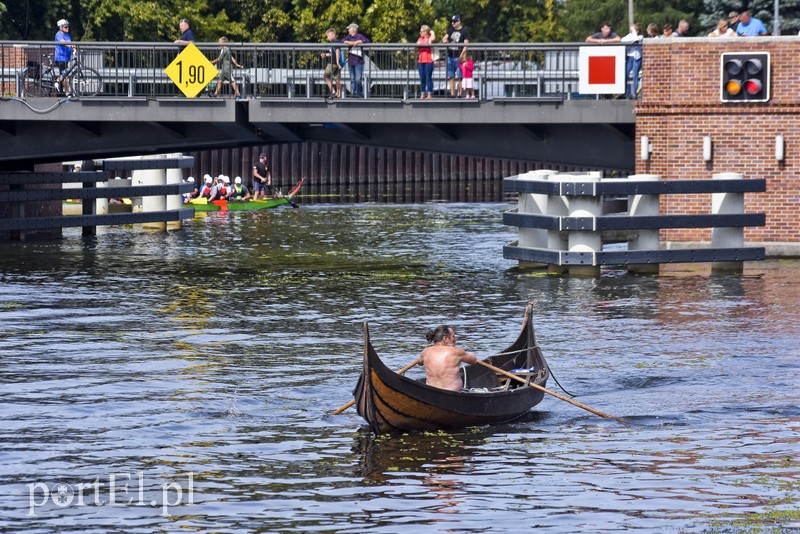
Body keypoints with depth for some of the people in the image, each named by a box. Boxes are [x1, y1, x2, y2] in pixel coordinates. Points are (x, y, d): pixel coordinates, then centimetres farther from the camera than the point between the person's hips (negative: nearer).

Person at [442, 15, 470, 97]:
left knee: (459, 77, -5)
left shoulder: (464, 31, 0)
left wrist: (462, 55, -16)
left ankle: (460, 94, -3)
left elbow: (466, 44, -5)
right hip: (450, 56, 5)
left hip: (458, 56, -5)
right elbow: (444, 38, 9)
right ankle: (452, 94, 7)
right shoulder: (450, 30, 16)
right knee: (451, 77, 4)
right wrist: (444, 40, -16)